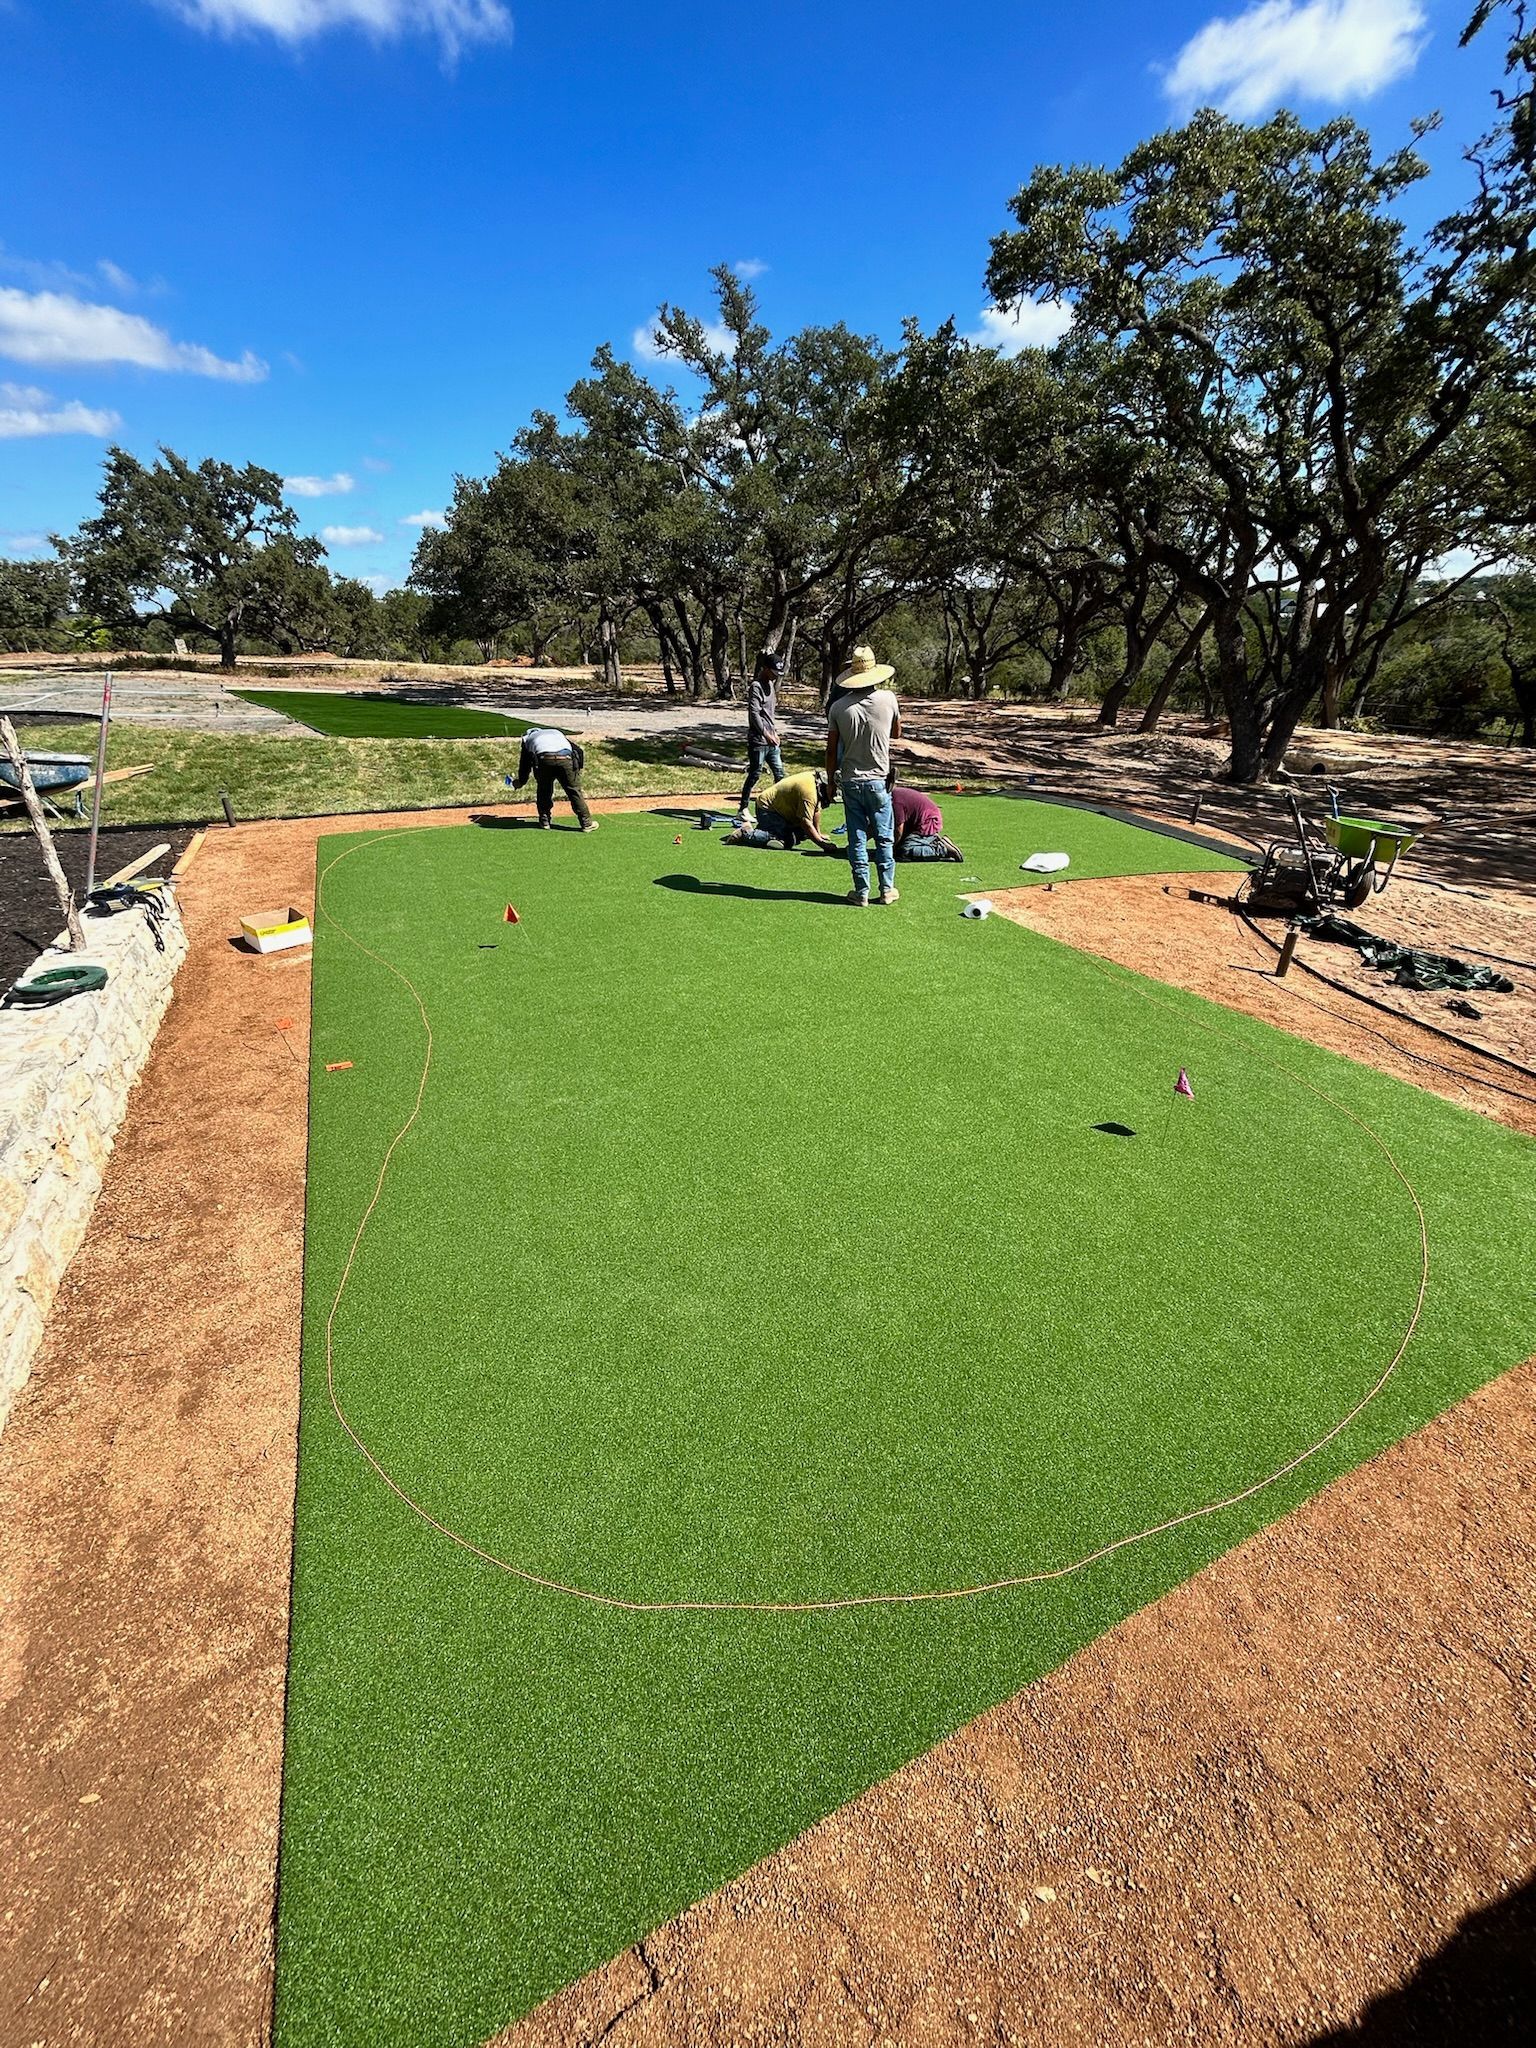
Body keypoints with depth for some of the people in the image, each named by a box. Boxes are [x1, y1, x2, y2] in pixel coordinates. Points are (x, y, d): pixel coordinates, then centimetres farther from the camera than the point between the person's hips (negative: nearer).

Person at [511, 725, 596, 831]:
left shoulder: (528, 739, 35)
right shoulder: (557, 733, 40)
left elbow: (524, 766, 36)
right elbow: (579, 751, 25)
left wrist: (519, 783, 51)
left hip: (543, 760, 0)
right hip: (566, 758, 1)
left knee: (543, 791, 22)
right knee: (574, 791, 12)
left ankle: (544, 822, 26)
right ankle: (587, 823, 13)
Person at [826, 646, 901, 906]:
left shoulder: (838, 707, -5)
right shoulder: (888, 699, -6)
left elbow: (831, 750, -1)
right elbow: (897, 733, 10)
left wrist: (831, 781, 9)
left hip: (850, 781, 1)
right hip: (878, 780, 0)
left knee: (857, 838, 6)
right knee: (884, 838, 10)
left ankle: (861, 892, 9)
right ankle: (887, 889, 15)